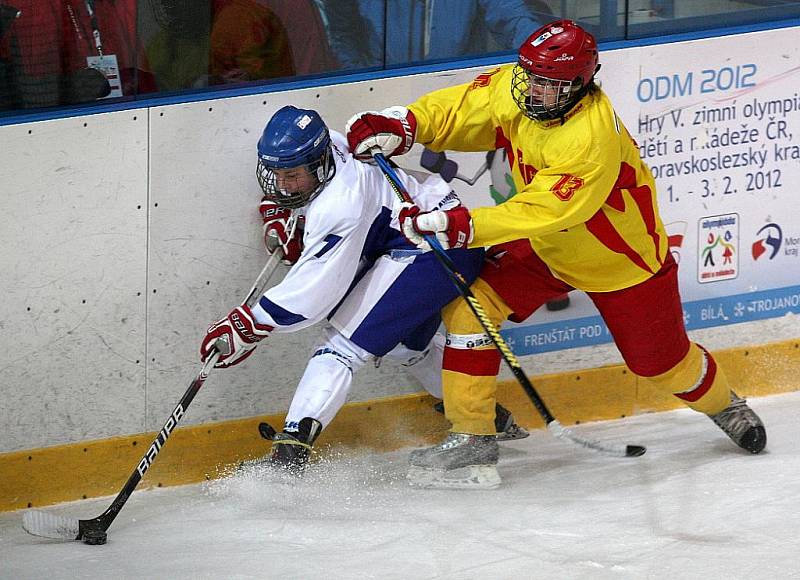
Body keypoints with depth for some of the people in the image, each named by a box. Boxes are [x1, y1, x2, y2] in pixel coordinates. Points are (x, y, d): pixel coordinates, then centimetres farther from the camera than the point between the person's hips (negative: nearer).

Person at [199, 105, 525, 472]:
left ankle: (292, 445, -28)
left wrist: (247, 326, -31)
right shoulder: (316, 149, -8)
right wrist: (276, 212, -2)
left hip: (435, 248, -11)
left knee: (344, 341, -20)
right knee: (405, 343, 31)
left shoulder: (341, 204, -33)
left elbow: (313, 292, -33)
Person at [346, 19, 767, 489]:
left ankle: (722, 403, 45)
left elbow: (538, 213, -42)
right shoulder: (514, 89, -19)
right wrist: (402, 126, -25)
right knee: (469, 306, -13)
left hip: (620, 258, -6)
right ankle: (472, 438, -6)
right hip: (542, 245, 6)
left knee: (660, 361, 10)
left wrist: (462, 227, -50)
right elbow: (457, 109, -6)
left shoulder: (593, 139, -39)